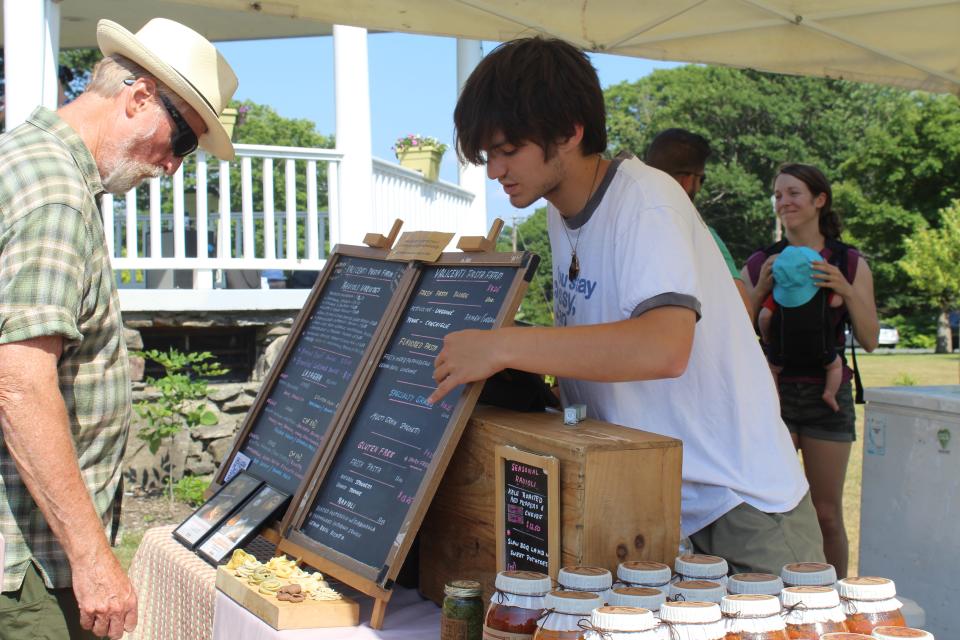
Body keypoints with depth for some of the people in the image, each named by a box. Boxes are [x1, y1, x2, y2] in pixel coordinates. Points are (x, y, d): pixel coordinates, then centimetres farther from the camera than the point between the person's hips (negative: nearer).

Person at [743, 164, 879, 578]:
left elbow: (870, 340, 0)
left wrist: (846, 291, -15)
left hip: (826, 393, 0)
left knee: (827, 515, 4)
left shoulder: (851, 264, 5)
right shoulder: (760, 264, 6)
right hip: (774, 393, 0)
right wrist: (761, 288, -10)